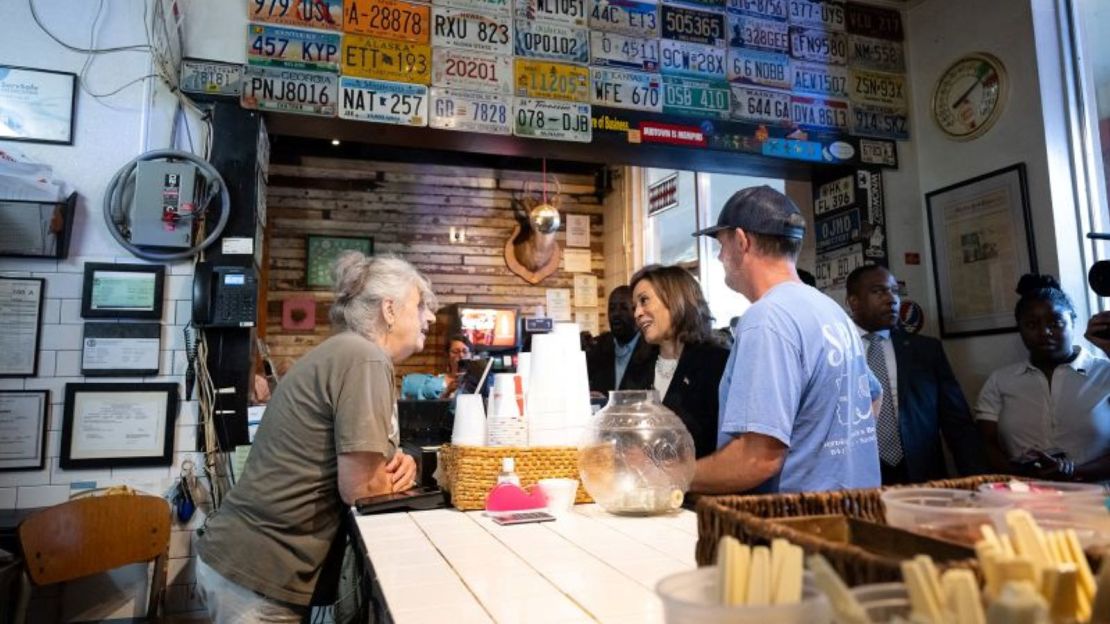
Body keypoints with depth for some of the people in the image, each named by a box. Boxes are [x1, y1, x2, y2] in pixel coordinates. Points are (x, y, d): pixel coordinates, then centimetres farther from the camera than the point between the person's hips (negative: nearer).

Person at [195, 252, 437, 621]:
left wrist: (395, 464, -4)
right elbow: (361, 489, -21)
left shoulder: (345, 352, 10)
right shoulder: (363, 357, -20)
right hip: (260, 573, -9)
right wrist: (401, 471, -1)